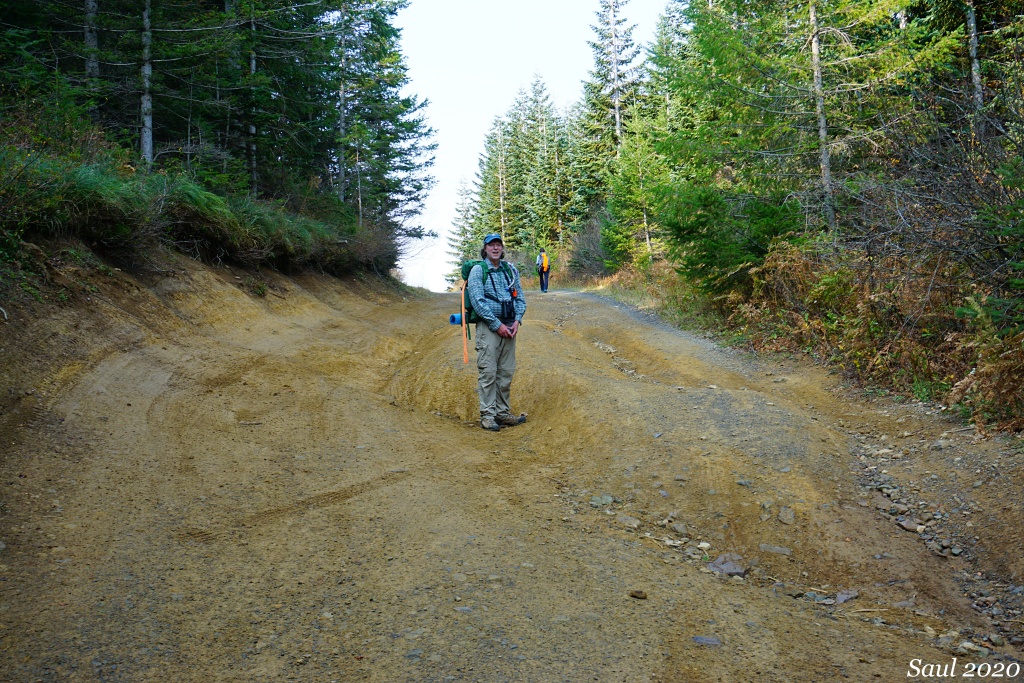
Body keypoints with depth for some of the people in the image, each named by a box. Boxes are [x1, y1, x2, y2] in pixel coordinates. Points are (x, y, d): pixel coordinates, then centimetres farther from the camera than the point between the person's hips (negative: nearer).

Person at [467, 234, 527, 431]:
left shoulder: (511, 270, 13)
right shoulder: (478, 270, -3)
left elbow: (520, 297, 14)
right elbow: (478, 301, -11)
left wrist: (517, 320, -3)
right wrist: (497, 325, -14)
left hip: (509, 327, 5)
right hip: (488, 326, -5)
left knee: (506, 372, 8)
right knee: (488, 373, -5)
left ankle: (503, 413, 17)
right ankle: (487, 415, 2)